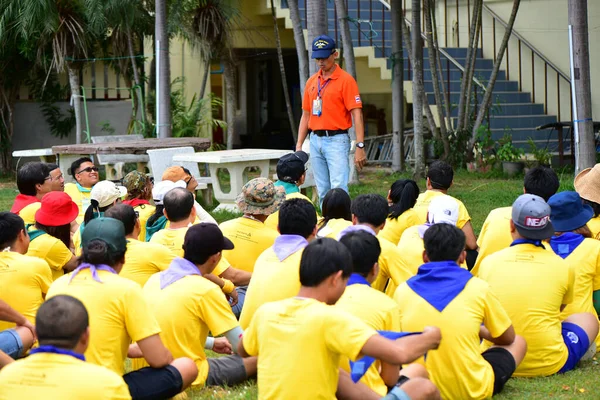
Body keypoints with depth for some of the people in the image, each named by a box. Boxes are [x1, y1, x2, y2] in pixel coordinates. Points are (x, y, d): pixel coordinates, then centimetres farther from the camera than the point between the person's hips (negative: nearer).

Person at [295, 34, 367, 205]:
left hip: (336, 140, -6)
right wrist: (299, 145, 13)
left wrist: (360, 146, -18)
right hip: (315, 140, 6)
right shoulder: (311, 81, 13)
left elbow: (356, 114, -10)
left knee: (338, 187, -15)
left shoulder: (345, 80, -6)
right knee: (322, 191, 7)